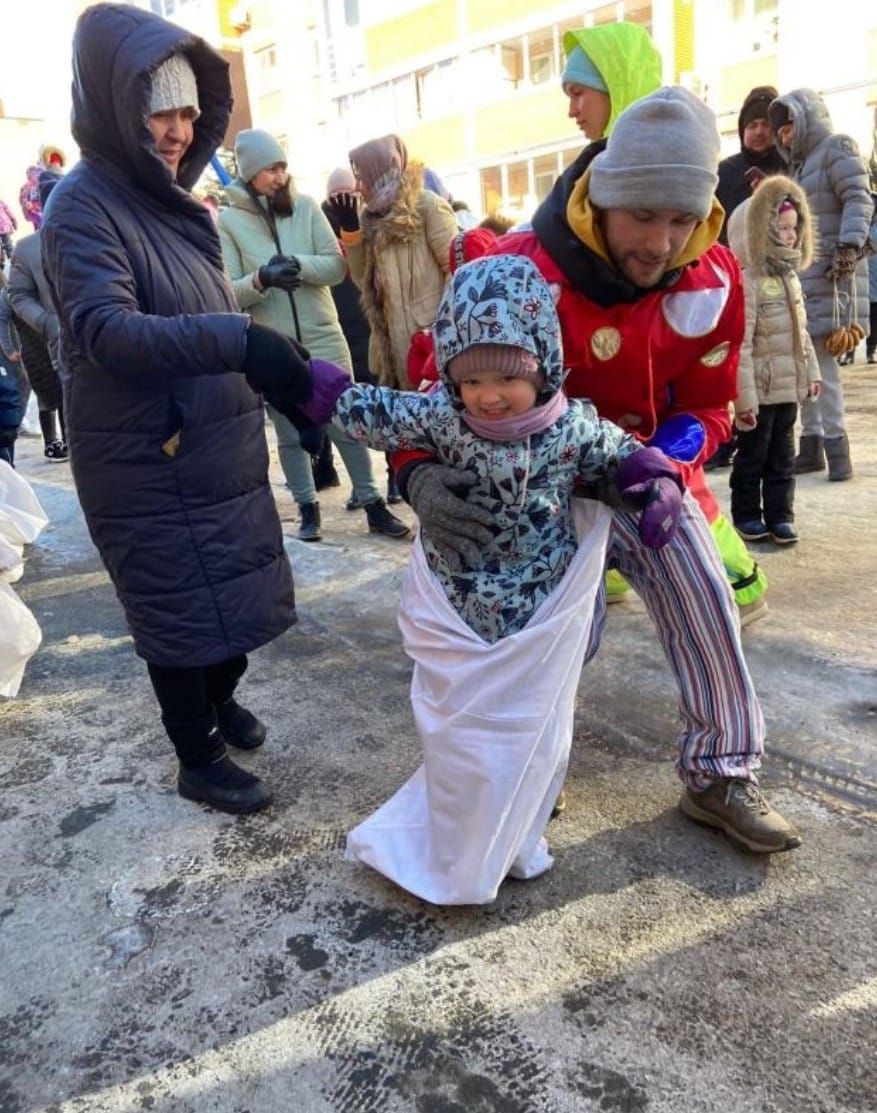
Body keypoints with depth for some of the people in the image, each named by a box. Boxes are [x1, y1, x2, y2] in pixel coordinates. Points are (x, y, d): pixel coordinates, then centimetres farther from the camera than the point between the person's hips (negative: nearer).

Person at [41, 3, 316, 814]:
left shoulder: (172, 198, 11)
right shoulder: (83, 204, -14)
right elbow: (107, 331, -28)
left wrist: (267, 374, 17)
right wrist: (240, 341, -39)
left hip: (220, 446, 8)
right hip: (149, 462, -7)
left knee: (233, 588, 18)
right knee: (181, 604, 4)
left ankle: (221, 699, 43)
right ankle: (197, 760, 23)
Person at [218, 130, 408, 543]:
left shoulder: (306, 206, 2)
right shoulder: (228, 221, -2)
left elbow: (337, 265, -3)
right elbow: (227, 292, -6)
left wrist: (297, 263, -21)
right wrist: (261, 279, -26)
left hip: (323, 337, 1)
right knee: (290, 434, 9)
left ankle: (373, 504, 14)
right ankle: (308, 508, 24)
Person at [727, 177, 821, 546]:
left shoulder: (790, 276, 12)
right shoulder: (747, 281, -16)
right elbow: (740, 346, -21)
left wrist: (811, 372, 16)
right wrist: (744, 397, -23)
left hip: (788, 386, 8)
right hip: (760, 390, -8)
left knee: (783, 457, 13)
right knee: (752, 457, 6)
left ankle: (780, 515, 22)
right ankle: (747, 515, 19)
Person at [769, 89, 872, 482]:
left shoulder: (836, 148, 1)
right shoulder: (799, 164, 25)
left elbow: (859, 200, -11)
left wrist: (850, 246, -23)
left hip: (830, 274, -8)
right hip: (798, 273, 8)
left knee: (820, 358, -14)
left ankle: (836, 444, -9)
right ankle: (812, 442, 10)